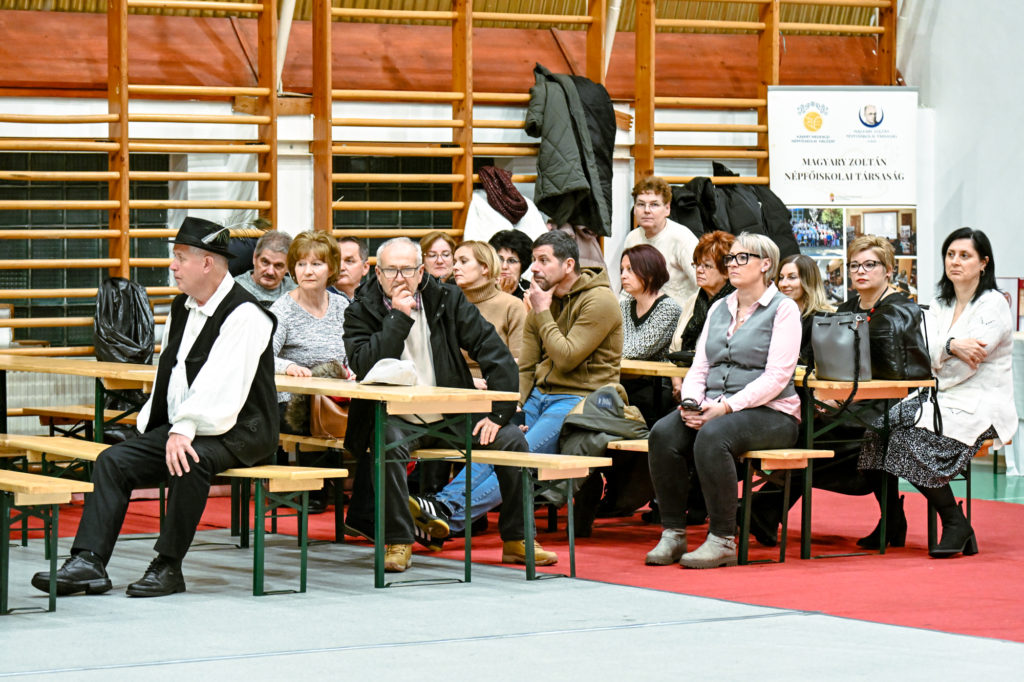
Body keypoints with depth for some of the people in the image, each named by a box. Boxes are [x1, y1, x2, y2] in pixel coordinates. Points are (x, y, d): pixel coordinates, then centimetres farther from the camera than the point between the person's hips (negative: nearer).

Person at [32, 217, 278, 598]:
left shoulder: (243, 315, -14)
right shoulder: (181, 307, 15)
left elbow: (224, 388, -25)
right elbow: (166, 375, 21)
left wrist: (184, 431, -32)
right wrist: (151, 427, 8)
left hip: (238, 433, -9)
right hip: (178, 427, 9)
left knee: (190, 460, -37)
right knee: (113, 460, -8)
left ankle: (168, 566, -26)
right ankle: (88, 563, -16)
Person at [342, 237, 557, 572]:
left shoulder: (447, 299, 2)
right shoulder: (361, 311, -3)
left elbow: (495, 352, 0)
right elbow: (363, 367, -20)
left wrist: (499, 413, -8)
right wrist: (398, 318, -22)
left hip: (451, 416, 3)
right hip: (396, 418, -3)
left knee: (512, 439, -14)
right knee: (389, 444, -35)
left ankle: (516, 540, 0)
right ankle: (397, 542, -22)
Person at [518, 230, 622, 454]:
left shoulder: (600, 301, -9)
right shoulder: (540, 303, 14)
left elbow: (566, 359, -18)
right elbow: (525, 368, 12)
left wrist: (543, 313, -8)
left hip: (579, 399, -7)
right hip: (538, 394, 7)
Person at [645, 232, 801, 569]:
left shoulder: (783, 309, -1)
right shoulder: (719, 309, 20)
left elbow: (776, 377, -12)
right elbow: (699, 367, 16)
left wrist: (727, 406, -21)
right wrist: (691, 402, -6)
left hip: (769, 413, -6)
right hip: (713, 409, 6)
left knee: (712, 436, -36)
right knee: (663, 433, -23)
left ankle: (723, 540, -29)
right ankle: (673, 534, -19)